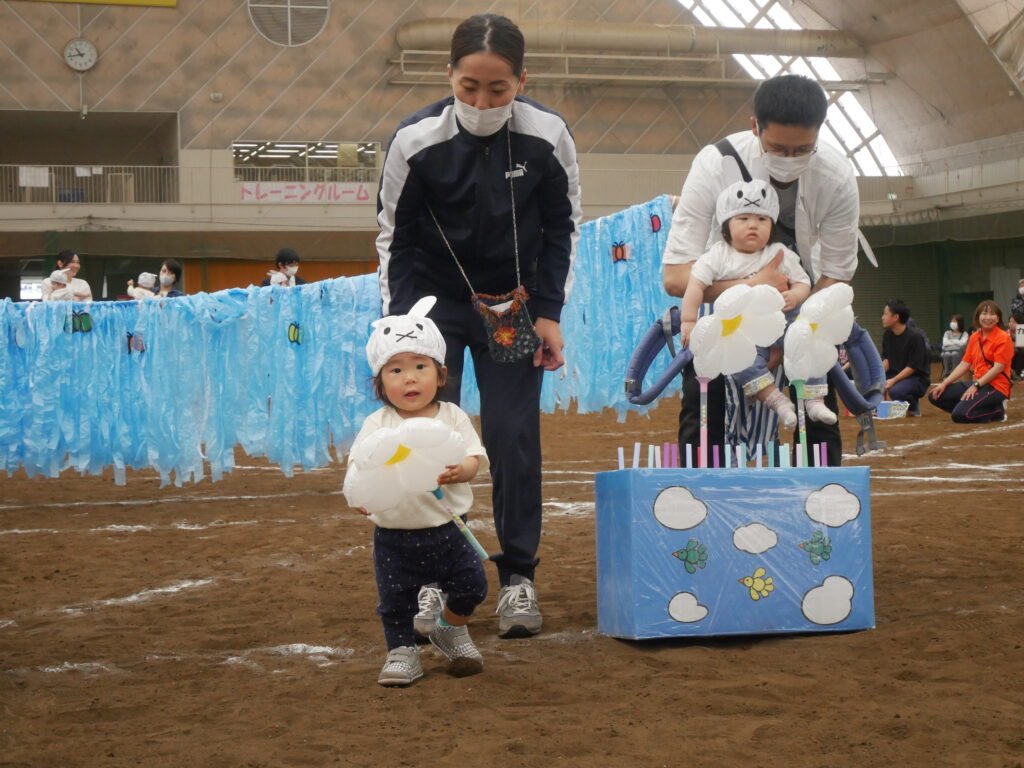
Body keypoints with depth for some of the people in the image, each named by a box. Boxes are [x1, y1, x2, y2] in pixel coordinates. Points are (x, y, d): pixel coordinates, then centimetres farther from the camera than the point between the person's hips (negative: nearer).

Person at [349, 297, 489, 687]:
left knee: (470, 585, 4)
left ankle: (451, 631, 33)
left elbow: (475, 458, -10)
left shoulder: (453, 417, -2)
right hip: (395, 534, -1)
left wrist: (459, 472, -34)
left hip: (448, 527, 1)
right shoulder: (377, 424, -4)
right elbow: (358, 462, -12)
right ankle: (402, 652, 27)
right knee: (396, 598, 6)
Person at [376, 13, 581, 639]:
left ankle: (519, 577, 10)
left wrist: (548, 313, -6)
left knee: (514, 437, -3)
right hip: (435, 301, 0)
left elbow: (562, 230, -2)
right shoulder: (415, 141, -20)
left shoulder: (548, 137, -17)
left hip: (512, 306, 0)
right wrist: (400, 324, -11)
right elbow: (396, 239, -7)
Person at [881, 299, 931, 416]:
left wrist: (893, 381, -27)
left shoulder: (915, 337, -19)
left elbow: (913, 367, -20)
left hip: (917, 378, -7)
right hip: (895, 375, 7)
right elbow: (886, 359, 5)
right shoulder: (887, 335, 2)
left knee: (896, 391, -36)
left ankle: (913, 406, -4)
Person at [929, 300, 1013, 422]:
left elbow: (998, 368, -16)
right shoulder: (975, 337, 12)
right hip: (977, 384, 8)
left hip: (995, 387, -8)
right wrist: (944, 383, 0)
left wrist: (975, 386, -23)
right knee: (936, 396, -1)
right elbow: (964, 364, 11)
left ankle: (997, 411, -1)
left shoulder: (1003, 338, -9)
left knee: (960, 415, -27)